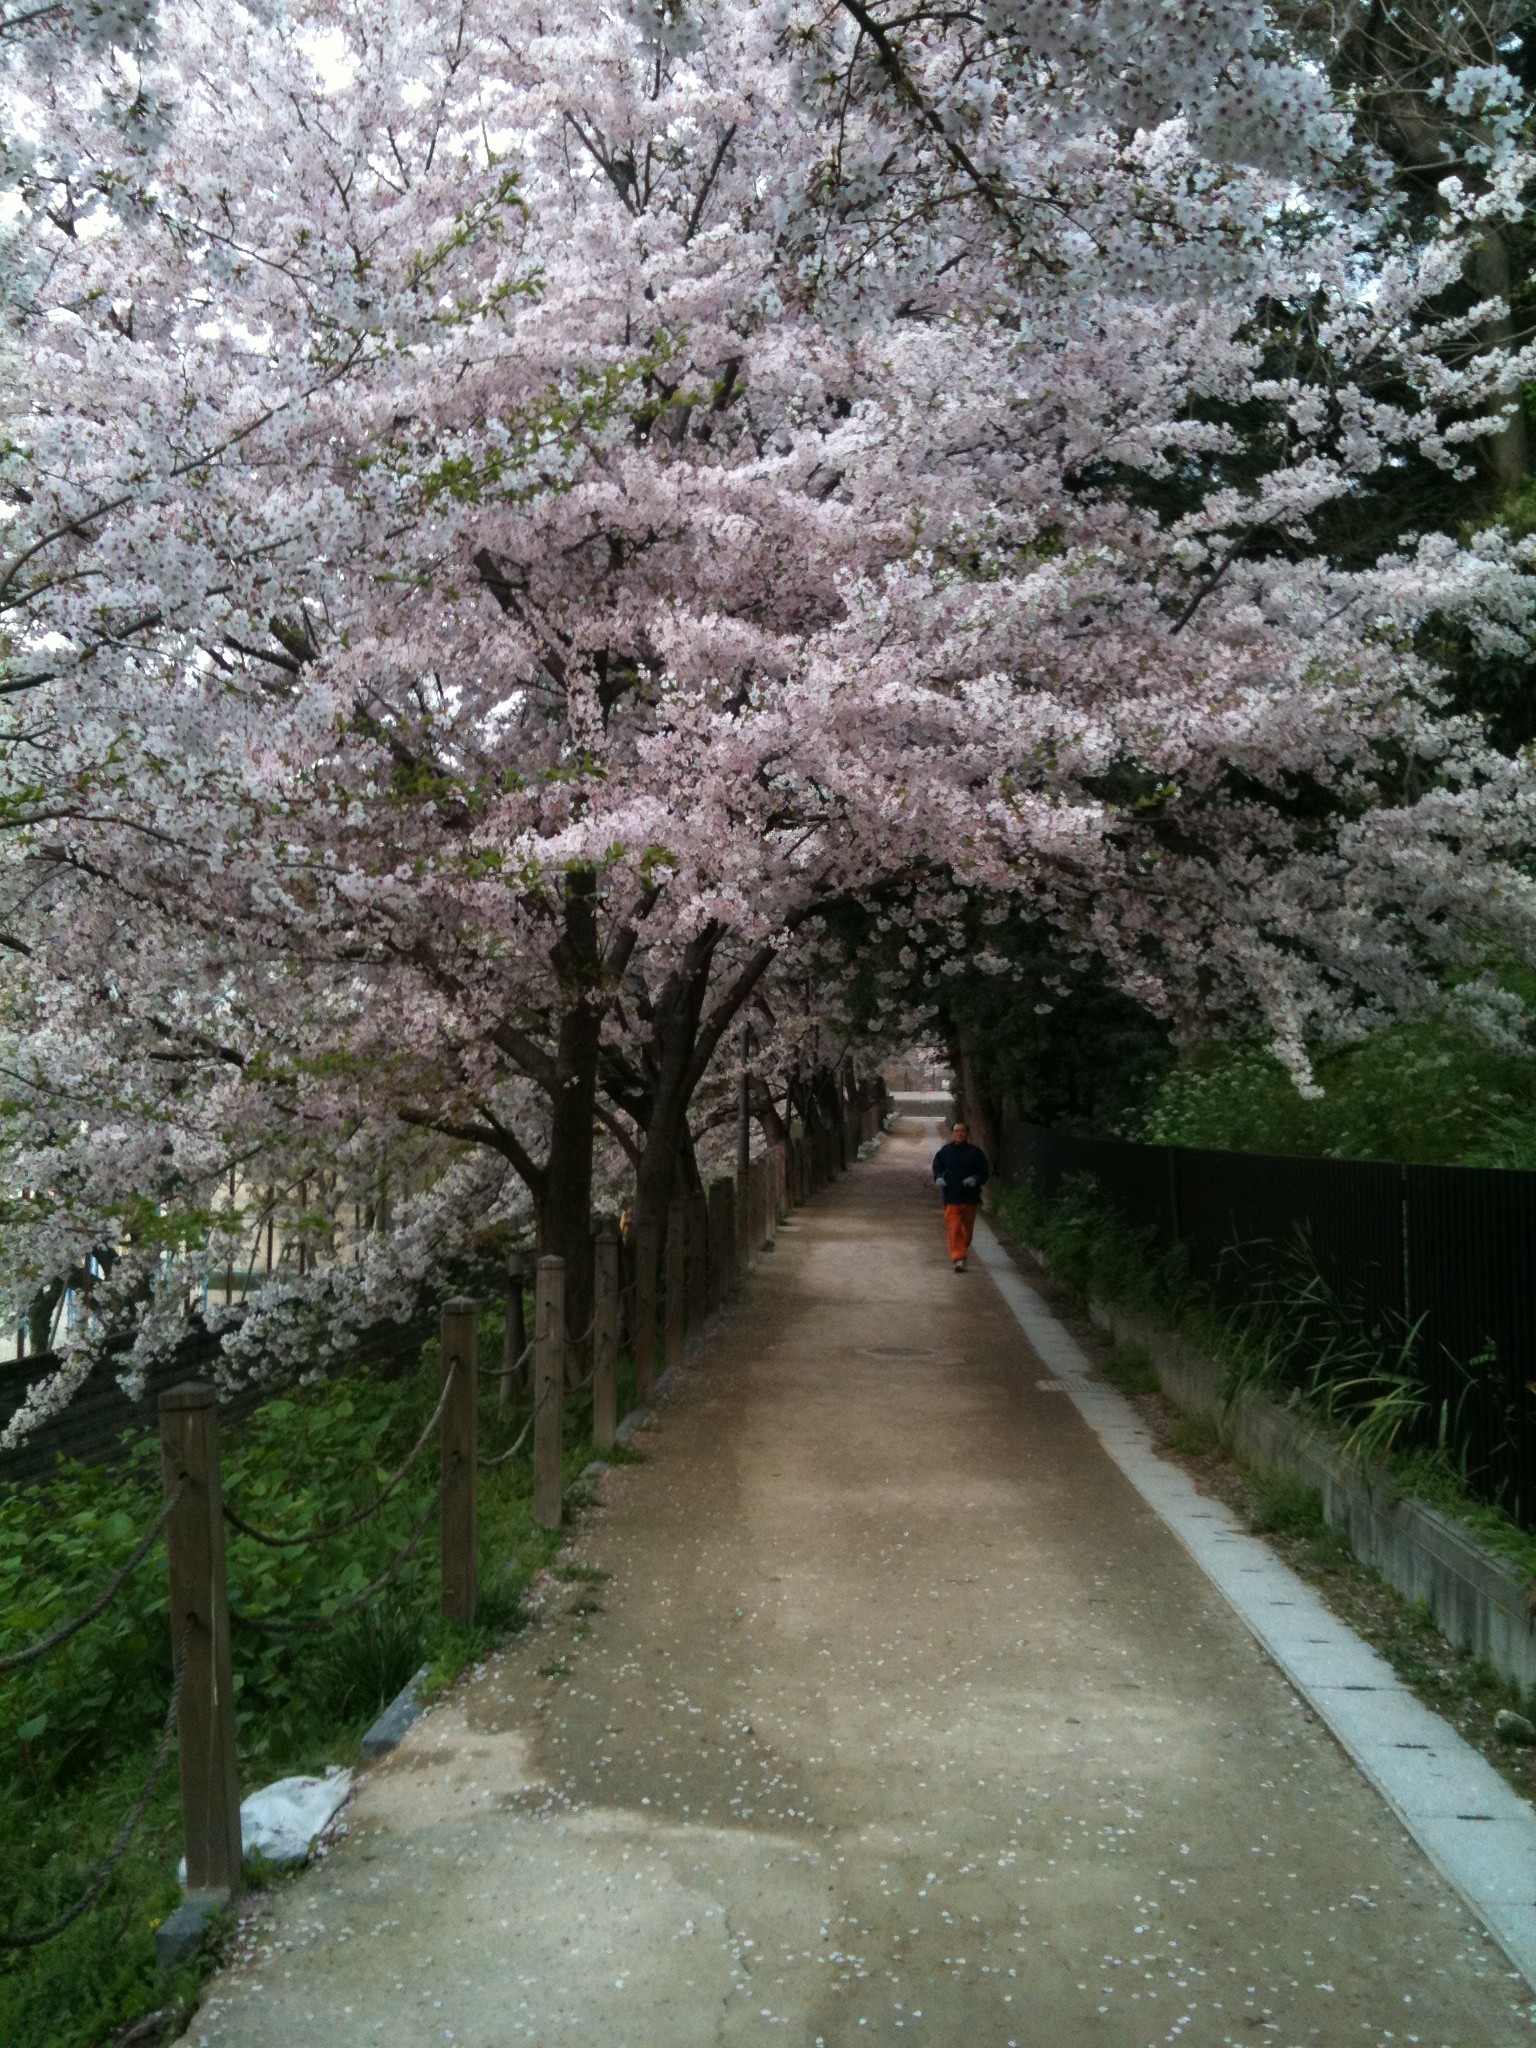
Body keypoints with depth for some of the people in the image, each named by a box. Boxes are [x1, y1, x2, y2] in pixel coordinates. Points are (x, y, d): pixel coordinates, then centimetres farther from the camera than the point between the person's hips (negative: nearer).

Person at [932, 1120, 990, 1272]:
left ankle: (959, 1256, 31)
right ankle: (958, 1259, -14)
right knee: (954, 1229, -11)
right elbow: (937, 1167, 17)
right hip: (951, 1198, -1)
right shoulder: (945, 1151, 5)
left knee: (967, 1230, 12)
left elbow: (985, 1172, 5)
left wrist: (976, 1179, -15)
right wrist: (938, 1178, -4)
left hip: (969, 1198, 1)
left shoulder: (975, 1152, 2)